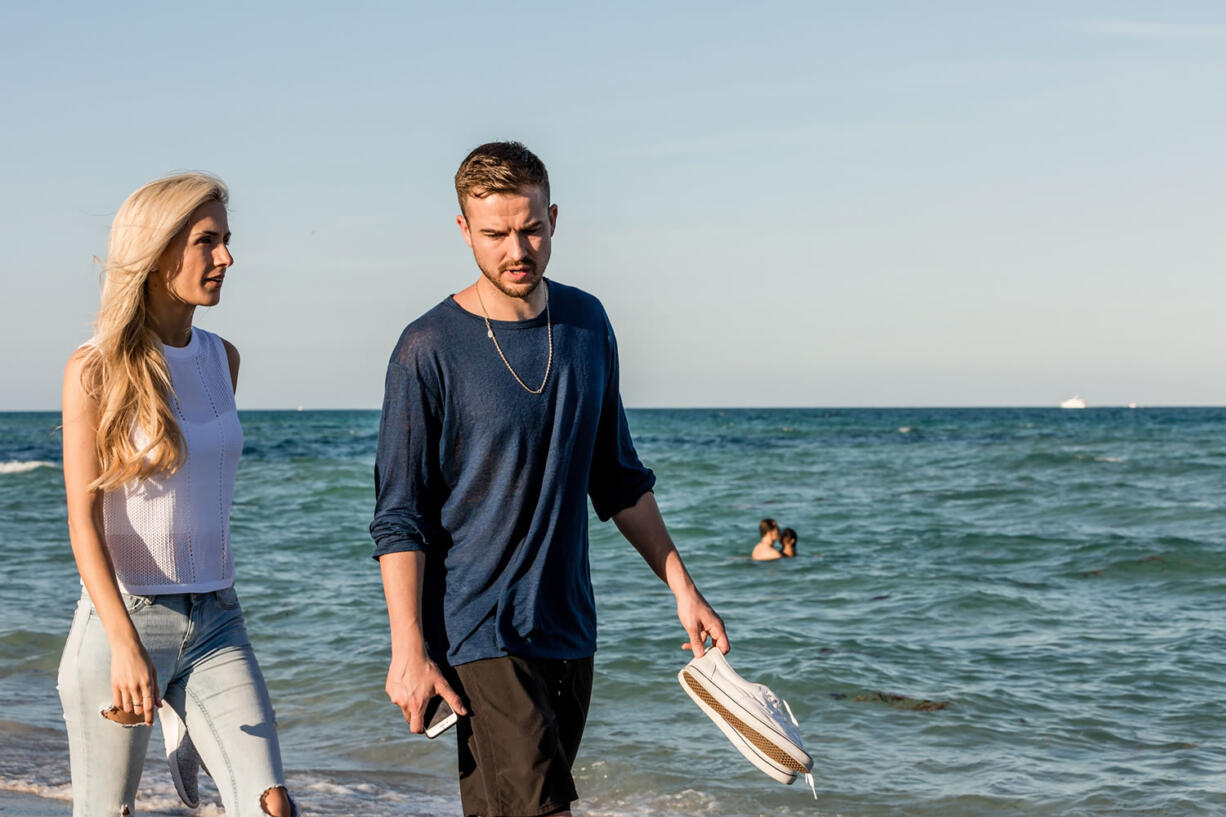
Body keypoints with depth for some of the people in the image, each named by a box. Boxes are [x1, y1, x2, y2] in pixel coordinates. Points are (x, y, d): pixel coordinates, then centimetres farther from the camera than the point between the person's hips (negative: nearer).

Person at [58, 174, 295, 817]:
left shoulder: (222, 359, 9)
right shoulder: (95, 369, -8)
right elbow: (83, 520, -13)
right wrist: (125, 643, -24)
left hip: (216, 621, 5)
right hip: (121, 617, -4)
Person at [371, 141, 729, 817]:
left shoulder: (586, 324, 8)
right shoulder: (430, 350, -10)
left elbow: (618, 477, 17)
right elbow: (399, 517, -9)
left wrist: (681, 586, 14)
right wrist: (408, 651, -15)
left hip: (569, 628, 5)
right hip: (479, 633, -5)